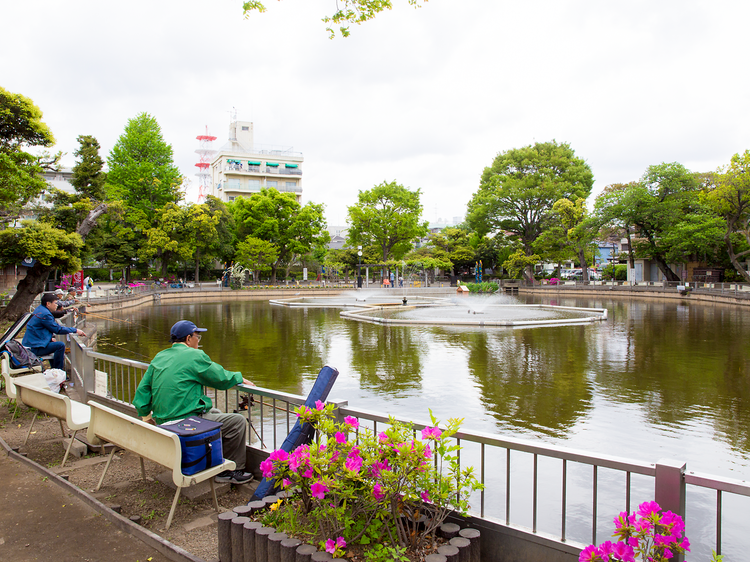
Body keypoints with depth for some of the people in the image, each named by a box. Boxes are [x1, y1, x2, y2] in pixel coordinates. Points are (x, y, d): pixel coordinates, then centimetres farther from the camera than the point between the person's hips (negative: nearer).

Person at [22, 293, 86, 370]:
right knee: (60, 345, -21)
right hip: (33, 348, -11)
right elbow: (58, 329, -15)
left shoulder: (39, 309, 12)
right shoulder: (45, 314, -19)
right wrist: (75, 330, -8)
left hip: (30, 344, 11)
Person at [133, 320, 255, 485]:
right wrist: (239, 378, 11)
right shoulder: (195, 356, -12)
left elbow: (143, 389, 13)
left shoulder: (159, 357, 12)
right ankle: (232, 470, 7)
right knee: (238, 421, -4)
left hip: (162, 421, 10)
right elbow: (221, 379, -6)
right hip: (186, 422, -9)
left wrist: (145, 414, 22)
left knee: (216, 413, 29)